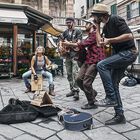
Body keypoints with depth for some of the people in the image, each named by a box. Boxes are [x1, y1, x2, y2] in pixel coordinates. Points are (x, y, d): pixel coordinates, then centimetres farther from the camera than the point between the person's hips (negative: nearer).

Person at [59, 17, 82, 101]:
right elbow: (61, 41, 20)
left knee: (75, 73, -14)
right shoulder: (65, 32, 17)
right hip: (67, 55, 6)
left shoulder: (78, 31, 2)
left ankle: (76, 91, -13)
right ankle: (72, 90, 17)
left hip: (75, 54, -6)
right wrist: (61, 47, -1)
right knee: (69, 73, 8)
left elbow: (79, 42, -8)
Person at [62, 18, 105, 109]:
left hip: (95, 61, -10)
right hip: (88, 60, 10)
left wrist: (69, 44, -7)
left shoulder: (95, 34, -11)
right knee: (79, 79, 7)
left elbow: (83, 44, -17)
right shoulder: (90, 35, 21)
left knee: (86, 82, -9)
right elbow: (84, 45, 16)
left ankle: (91, 103, 7)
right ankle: (92, 93, 25)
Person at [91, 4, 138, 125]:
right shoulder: (106, 27, 14)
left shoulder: (116, 20, -13)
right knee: (113, 84, 5)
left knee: (101, 65, -24)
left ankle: (111, 98, -16)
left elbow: (129, 36, -21)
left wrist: (110, 40, -20)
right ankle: (119, 116, 13)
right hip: (119, 54, 9)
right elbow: (100, 42, 9)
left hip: (128, 52, -9)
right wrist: (97, 26, 10)